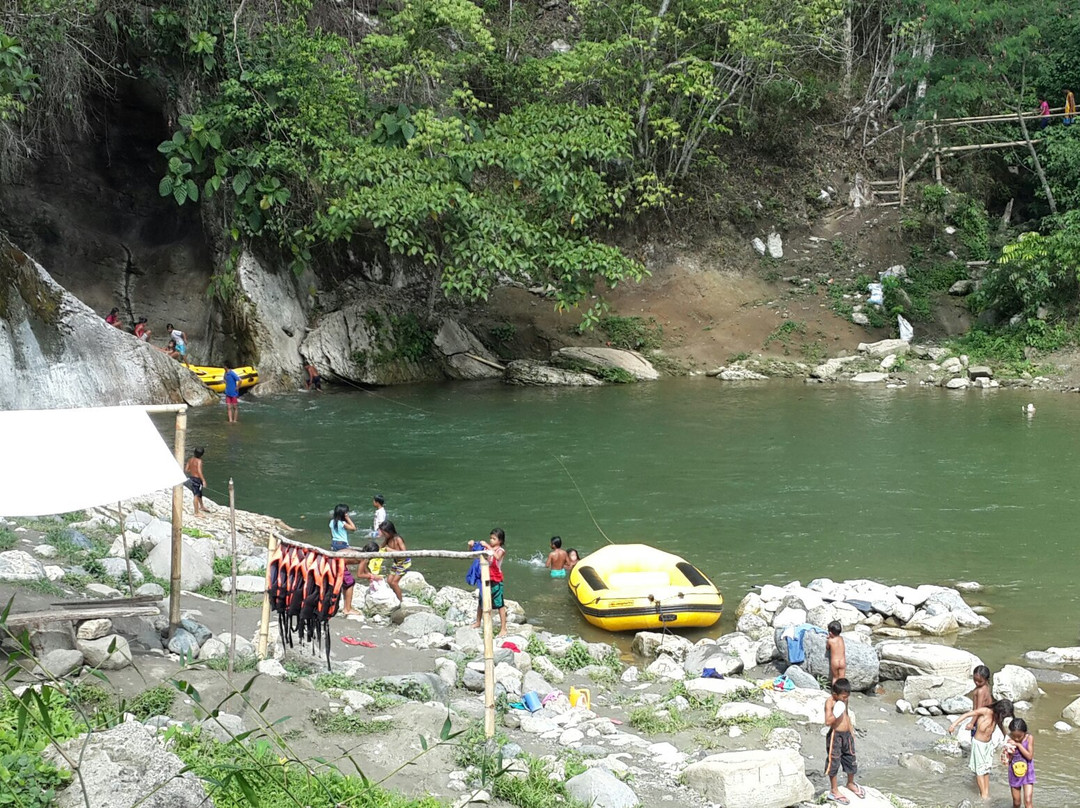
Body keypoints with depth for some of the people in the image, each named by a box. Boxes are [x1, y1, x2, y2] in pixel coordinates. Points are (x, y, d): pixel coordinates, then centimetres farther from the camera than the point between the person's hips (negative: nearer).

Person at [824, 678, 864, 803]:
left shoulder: (844, 700, 4)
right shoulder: (830, 702, -19)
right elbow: (827, 722, -24)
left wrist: (851, 732, 21)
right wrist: (836, 714, -39)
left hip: (847, 735, 8)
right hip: (835, 736, -8)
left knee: (851, 759, 19)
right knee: (834, 763, 1)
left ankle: (851, 783, 42)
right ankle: (833, 790, 13)